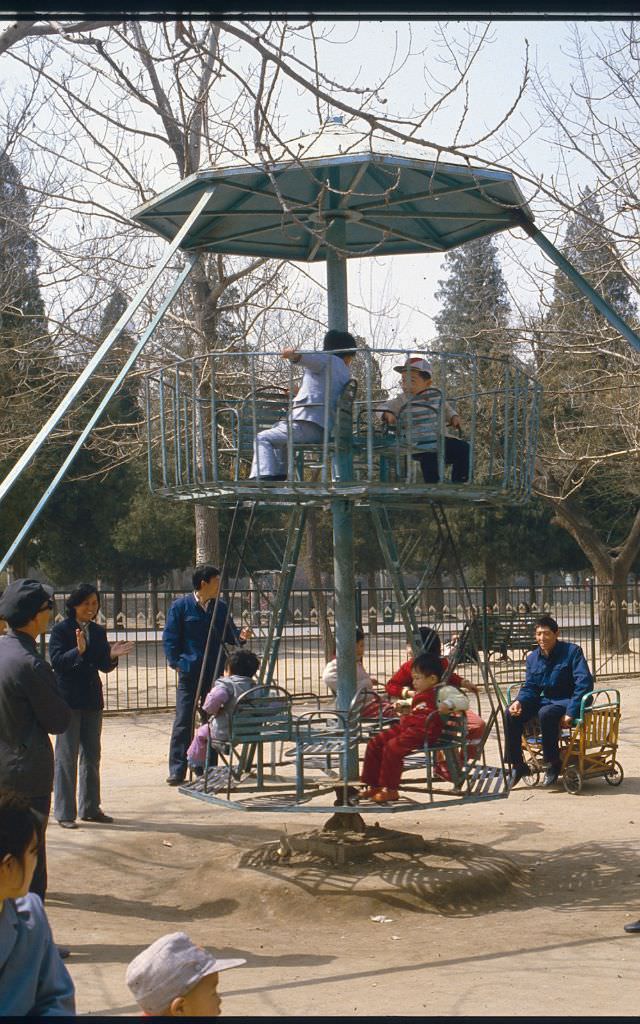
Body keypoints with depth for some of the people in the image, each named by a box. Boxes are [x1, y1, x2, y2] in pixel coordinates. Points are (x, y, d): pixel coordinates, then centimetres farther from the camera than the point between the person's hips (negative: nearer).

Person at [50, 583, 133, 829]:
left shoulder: (98, 632, 10)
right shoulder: (61, 630, -7)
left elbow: (103, 666, 10)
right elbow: (56, 661, -16)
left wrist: (112, 656, -10)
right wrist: (78, 651, -31)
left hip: (92, 700, 6)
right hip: (68, 700, -6)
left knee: (92, 756, 12)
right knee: (67, 756, -3)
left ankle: (90, 808, 22)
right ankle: (64, 812, 4)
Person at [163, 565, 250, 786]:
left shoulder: (220, 608, 9)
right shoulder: (181, 606, -2)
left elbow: (228, 635, 17)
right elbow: (170, 637, 0)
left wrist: (240, 636, -4)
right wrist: (176, 662, -8)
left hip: (215, 674, 4)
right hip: (189, 674, -4)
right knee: (183, 722, -5)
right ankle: (177, 771, -1)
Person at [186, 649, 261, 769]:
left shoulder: (226, 684, -17)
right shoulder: (253, 686, 5)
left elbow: (215, 697, -37)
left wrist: (211, 710, -14)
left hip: (224, 732, -7)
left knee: (201, 732, 22)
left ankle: (195, 763, 36)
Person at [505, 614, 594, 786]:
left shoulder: (572, 651, -12)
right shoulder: (532, 658, 6)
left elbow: (585, 683, -20)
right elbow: (530, 687, 9)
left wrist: (571, 712, -28)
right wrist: (519, 701, -15)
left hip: (568, 701, -6)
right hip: (546, 700, 6)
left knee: (546, 713, -37)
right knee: (511, 714, -13)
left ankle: (553, 764, -18)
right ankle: (517, 765, -4)